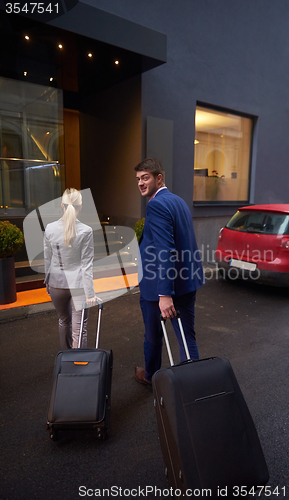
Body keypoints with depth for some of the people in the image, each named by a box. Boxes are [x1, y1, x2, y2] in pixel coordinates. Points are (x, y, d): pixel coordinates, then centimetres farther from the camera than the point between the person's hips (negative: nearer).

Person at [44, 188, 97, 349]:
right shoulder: (85, 231, -15)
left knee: (64, 321, 25)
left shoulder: (50, 228, -5)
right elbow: (86, 265, -13)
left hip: (56, 283, 4)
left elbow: (47, 259, 5)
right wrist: (90, 294, -8)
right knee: (79, 328, 4)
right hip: (78, 284, -4)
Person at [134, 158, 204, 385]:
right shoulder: (179, 200, 10)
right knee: (187, 336, 13)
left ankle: (151, 375, 42)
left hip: (163, 283, -8)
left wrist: (164, 294, -31)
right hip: (188, 281, 8)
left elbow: (164, 250, -28)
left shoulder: (156, 205, -19)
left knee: (153, 334, 17)